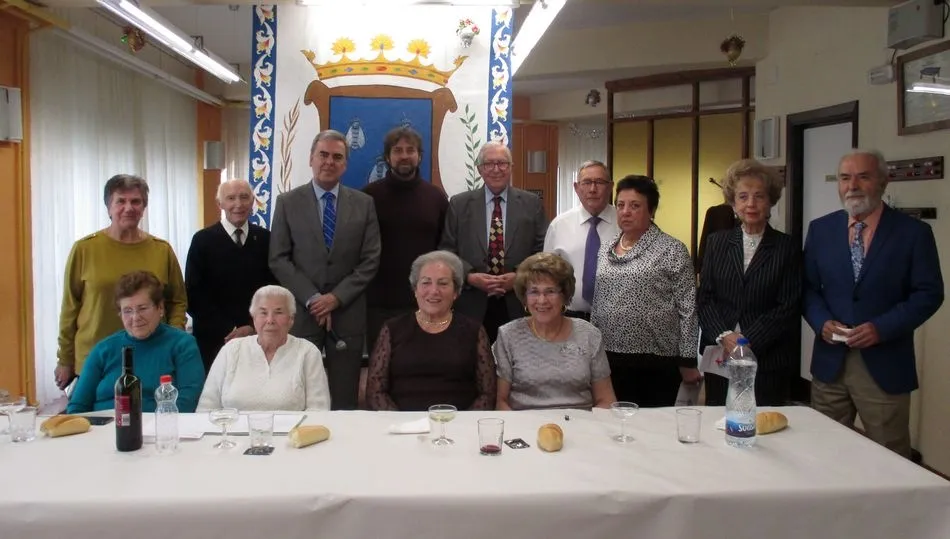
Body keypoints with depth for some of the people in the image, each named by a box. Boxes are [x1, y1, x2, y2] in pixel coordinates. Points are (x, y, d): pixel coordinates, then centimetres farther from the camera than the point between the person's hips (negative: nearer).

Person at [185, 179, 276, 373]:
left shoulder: (265, 239, 6)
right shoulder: (203, 240, 0)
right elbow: (194, 296, -4)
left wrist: (253, 327, -6)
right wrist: (229, 330, -11)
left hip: (258, 337, 2)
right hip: (214, 338, -1)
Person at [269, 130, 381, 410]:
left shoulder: (364, 203, 6)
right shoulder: (287, 202, 4)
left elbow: (370, 260, 1)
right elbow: (279, 260, -1)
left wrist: (337, 297, -10)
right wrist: (312, 299, -10)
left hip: (347, 311, 1)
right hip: (301, 311, 0)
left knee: (344, 401, 5)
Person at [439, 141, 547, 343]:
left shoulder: (531, 203, 6)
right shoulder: (459, 204, 6)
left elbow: (543, 250, 3)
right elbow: (447, 250, 3)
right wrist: (470, 276, -12)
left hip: (519, 305, 0)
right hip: (473, 305, 0)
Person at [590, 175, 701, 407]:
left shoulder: (672, 250, -6)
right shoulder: (606, 249, 10)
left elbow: (687, 308, -8)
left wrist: (688, 361, -10)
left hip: (656, 362, -5)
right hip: (610, 359, 5)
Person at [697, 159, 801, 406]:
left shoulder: (786, 247, 1)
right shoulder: (718, 242, 8)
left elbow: (788, 307, -5)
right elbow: (704, 297, 4)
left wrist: (748, 341, -12)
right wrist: (723, 336, -10)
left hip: (768, 360, -2)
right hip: (720, 356, 2)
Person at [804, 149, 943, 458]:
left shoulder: (914, 232, -2)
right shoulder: (820, 229, 7)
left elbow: (929, 293, -4)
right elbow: (808, 287, 9)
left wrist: (882, 328, -16)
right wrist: (821, 321, -10)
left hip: (884, 365, -2)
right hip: (829, 362, 3)